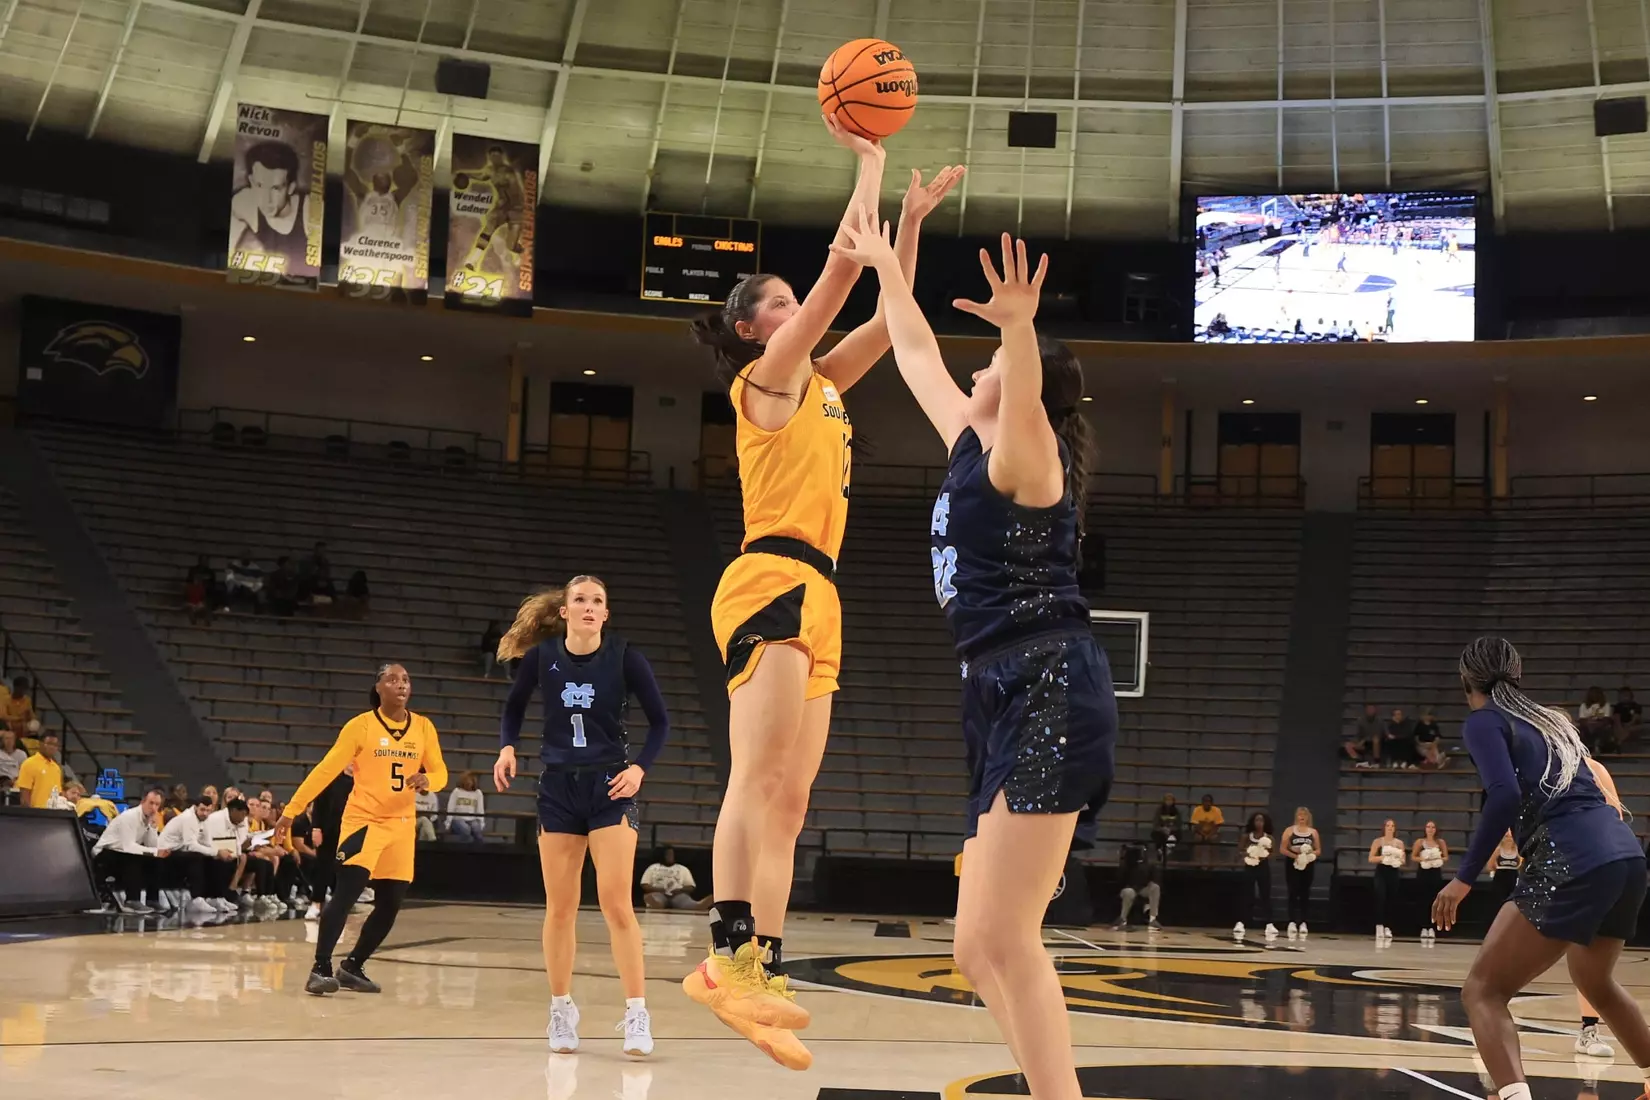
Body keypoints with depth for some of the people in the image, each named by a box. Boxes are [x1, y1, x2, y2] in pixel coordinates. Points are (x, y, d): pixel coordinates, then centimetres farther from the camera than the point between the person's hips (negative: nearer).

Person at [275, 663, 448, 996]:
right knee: (345, 895, -17)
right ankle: (320, 969, -11)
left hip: (401, 826, 4)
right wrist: (292, 810, -9)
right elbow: (326, 769, -7)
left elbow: (440, 773, 8)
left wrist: (426, 780, -17)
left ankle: (352, 967, 22)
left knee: (390, 905, 6)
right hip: (363, 820, -4)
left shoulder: (423, 728, 2)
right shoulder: (361, 725, -7)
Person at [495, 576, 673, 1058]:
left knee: (616, 903, -9)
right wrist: (508, 747, -4)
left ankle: (637, 1014, -4)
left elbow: (660, 721, 0)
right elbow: (514, 707, 14)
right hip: (558, 788, 2)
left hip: (610, 787, -2)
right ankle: (561, 1011, 19)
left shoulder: (625, 657, -8)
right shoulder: (541, 656, -3)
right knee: (559, 907, 7)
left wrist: (640, 768, -12)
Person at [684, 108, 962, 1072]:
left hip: (815, 595, 9)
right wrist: (869, 162, 5)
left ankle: (762, 973, -3)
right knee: (761, 779, -20)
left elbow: (888, 313, 27)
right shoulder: (767, 376, 1)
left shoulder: (819, 385, 24)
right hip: (773, 583, -9)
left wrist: (913, 217, 23)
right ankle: (733, 957, -28)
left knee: (789, 797, 0)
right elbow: (844, 266, -3)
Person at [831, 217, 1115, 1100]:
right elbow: (915, 353, 34)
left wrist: (1021, 330, -47)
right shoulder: (970, 447, 20)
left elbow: (1027, 393, -29)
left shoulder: (1025, 455, -4)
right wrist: (884, 266, 40)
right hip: (1003, 699, 9)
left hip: (1049, 692, -9)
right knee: (980, 949, 6)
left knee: (1002, 937, -16)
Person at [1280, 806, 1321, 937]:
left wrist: (1310, 853, -12)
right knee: (1293, 894, -7)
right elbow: (1282, 849, -2)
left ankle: (1303, 922, 12)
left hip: (1308, 866, 2)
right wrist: (1295, 855, -16)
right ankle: (1292, 922, -12)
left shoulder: (1313, 832, 8)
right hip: (1293, 865, -2)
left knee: (1305, 894, 6)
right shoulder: (1289, 830, 2)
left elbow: (1319, 850, 10)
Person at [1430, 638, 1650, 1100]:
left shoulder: (1483, 721, 2)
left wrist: (1464, 878, -12)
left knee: (1483, 990, -4)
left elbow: (1505, 795, -13)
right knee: (1595, 982, 34)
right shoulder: (1551, 719, 24)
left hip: (1573, 863, -8)